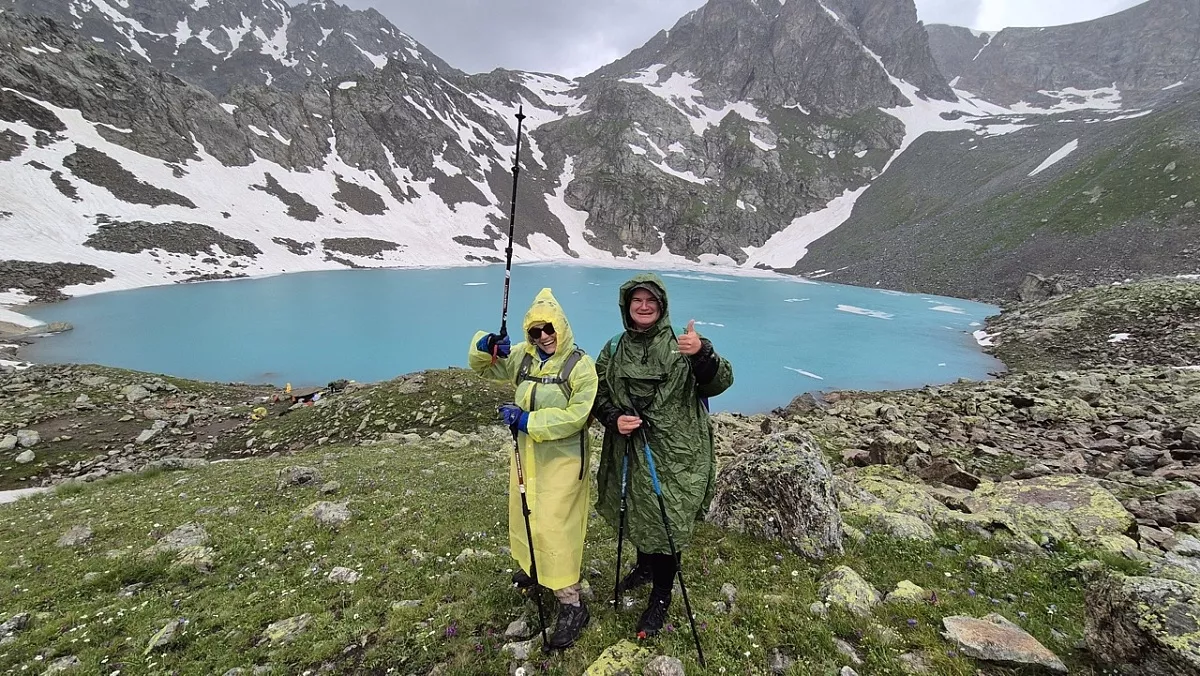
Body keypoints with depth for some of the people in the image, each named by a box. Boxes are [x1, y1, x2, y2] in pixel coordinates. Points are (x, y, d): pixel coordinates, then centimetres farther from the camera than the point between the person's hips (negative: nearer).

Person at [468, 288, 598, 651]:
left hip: (562, 460, -7)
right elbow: (481, 365, 8)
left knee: (554, 528, -5)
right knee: (526, 516, 22)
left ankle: (571, 604, 10)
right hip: (527, 455, 7)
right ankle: (534, 567, 49)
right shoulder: (523, 357, 0)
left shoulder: (580, 365, -17)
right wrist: (487, 345, -15)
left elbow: (575, 416, -24)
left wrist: (526, 420, -25)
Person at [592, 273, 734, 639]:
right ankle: (644, 566, 52)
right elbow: (598, 393, 9)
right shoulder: (614, 350, 3)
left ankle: (660, 599, 29)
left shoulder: (680, 345, -9)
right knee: (637, 516, 22)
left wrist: (703, 354, -36)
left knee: (666, 524, 6)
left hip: (675, 455, -4)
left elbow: (720, 382, -16)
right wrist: (613, 418, -10)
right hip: (630, 451, 4)